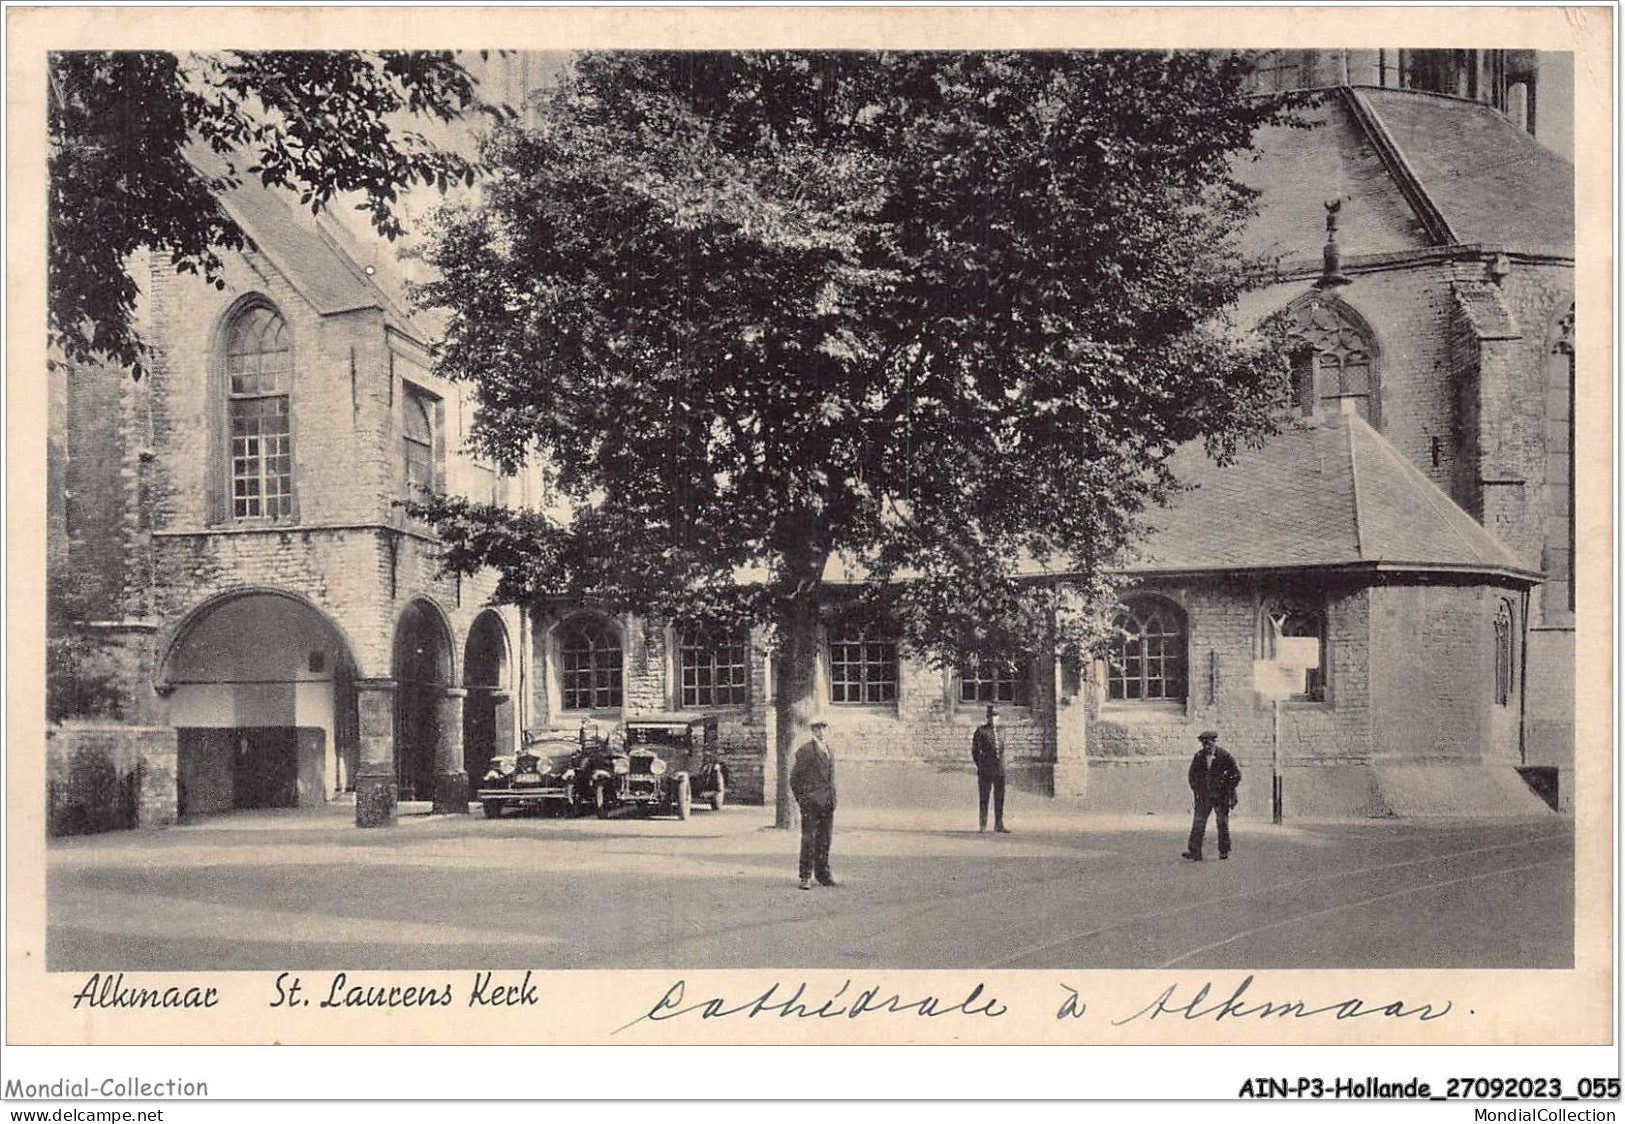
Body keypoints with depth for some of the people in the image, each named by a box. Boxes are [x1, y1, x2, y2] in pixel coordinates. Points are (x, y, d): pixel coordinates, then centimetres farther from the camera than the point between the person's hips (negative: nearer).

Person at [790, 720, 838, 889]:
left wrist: (832, 799, 17)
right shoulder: (806, 751, -7)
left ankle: (823, 875, 19)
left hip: (828, 802, 7)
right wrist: (801, 798, -7)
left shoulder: (830, 752, 16)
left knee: (824, 840, 11)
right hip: (811, 801, -7)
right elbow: (795, 777, -6)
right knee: (808, 839, -6)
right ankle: (806, 877, -2)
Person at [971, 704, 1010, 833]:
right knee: (984, 797, 0)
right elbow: (975, 750, 1)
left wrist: (1000, 765, 13)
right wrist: (980, 766, 0)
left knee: (999, 797, 3)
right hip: (985, 770, -4)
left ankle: (999, 825, 8)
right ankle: (982, 825, 6)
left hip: (999, 769, 4)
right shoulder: (980, 731, -1)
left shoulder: (1001, 732, 14)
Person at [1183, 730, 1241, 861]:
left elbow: (1237, 774, 0)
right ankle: (1194, 852, -7)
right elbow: (1192, 775, 14)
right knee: (1198, 822, -5)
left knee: (1222, 823, 3)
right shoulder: (1199, 756, 3)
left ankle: (1224, 851, 16)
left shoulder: (1224, 756, -7)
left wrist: (1228, 788, -2)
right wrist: (1196, 791, 8)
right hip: (1203, 795, 3)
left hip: (1221, 796, -3)